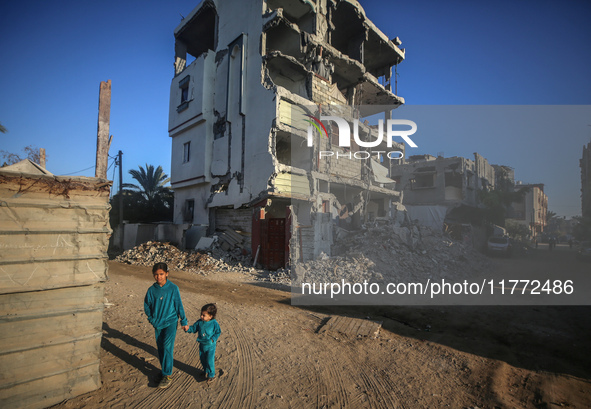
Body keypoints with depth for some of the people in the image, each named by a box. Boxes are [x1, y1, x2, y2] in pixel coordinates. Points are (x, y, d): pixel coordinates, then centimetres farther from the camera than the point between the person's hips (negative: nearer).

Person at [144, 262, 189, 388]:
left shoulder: (173, 288, -12)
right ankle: (164, 370, 31)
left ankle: (167, 375, -1)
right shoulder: (152, 290, -4)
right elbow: (146, 306, 10)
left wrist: (184, 322, 1)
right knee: (160, 348, 13)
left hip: (171, 322, -4)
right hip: (158, 324, 4)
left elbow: (179, 306, -5)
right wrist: (152, 319, 3)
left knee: (167, 347, -11)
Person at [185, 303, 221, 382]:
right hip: (202, 345, 5)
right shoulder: (199, 322, -6)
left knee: (210, 360, -5)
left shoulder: (214, 323, -18)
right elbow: (193, 328, 2)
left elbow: (218, 332, -11)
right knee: (202, 359, 18)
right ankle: (206, 371, 41)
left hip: (210, 346, -5)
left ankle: (211, 375, 15)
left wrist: (213, 339, -22)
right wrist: (188, 329, -18)